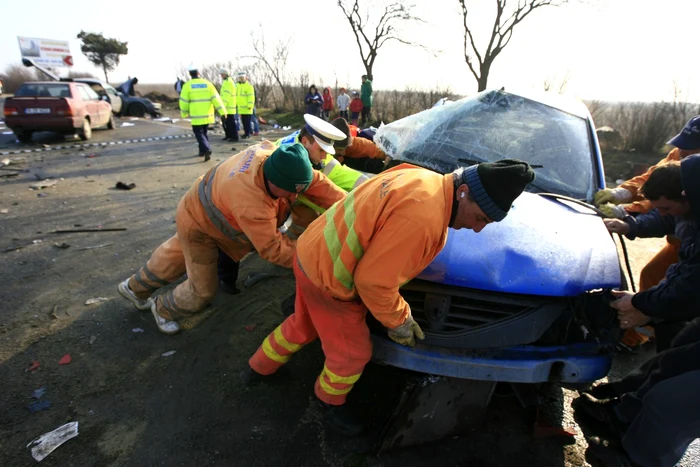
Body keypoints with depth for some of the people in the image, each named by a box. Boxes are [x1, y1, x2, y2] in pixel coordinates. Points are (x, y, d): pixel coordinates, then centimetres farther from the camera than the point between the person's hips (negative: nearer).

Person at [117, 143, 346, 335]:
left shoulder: (276, 156, -26)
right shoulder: (250, 203, -48)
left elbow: (316, 182, -20)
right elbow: (271, 247, -38)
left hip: (205, 206, 9)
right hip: (198, 222, -8)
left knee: (176, 254, 31)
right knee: (203, 289, 4)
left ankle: (135, 287, 57)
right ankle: (164, 310, 37)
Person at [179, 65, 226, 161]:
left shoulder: (187, 85, -5)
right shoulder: (208, 84, 0)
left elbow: (183, 101, -2)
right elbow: (216, 98, -5)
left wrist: (185, 113, 13)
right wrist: (222, 112, -6)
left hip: (196, 116, -3)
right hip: (208, 115, 3)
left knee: (199, 133, 3)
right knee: (204, 132, 20)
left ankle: (207, 149, -19)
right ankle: (202, 151, 25)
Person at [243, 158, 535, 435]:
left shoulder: (421, 178, -2)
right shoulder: (422, 217, -33)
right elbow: (373, 280, -28)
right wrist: (399, 321, -9)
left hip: (315, 255, 9)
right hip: (328, 277, -9)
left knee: (303, 325, 31)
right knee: (353, 353, 13)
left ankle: (258, 368, 56)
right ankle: (330, 401, 44)